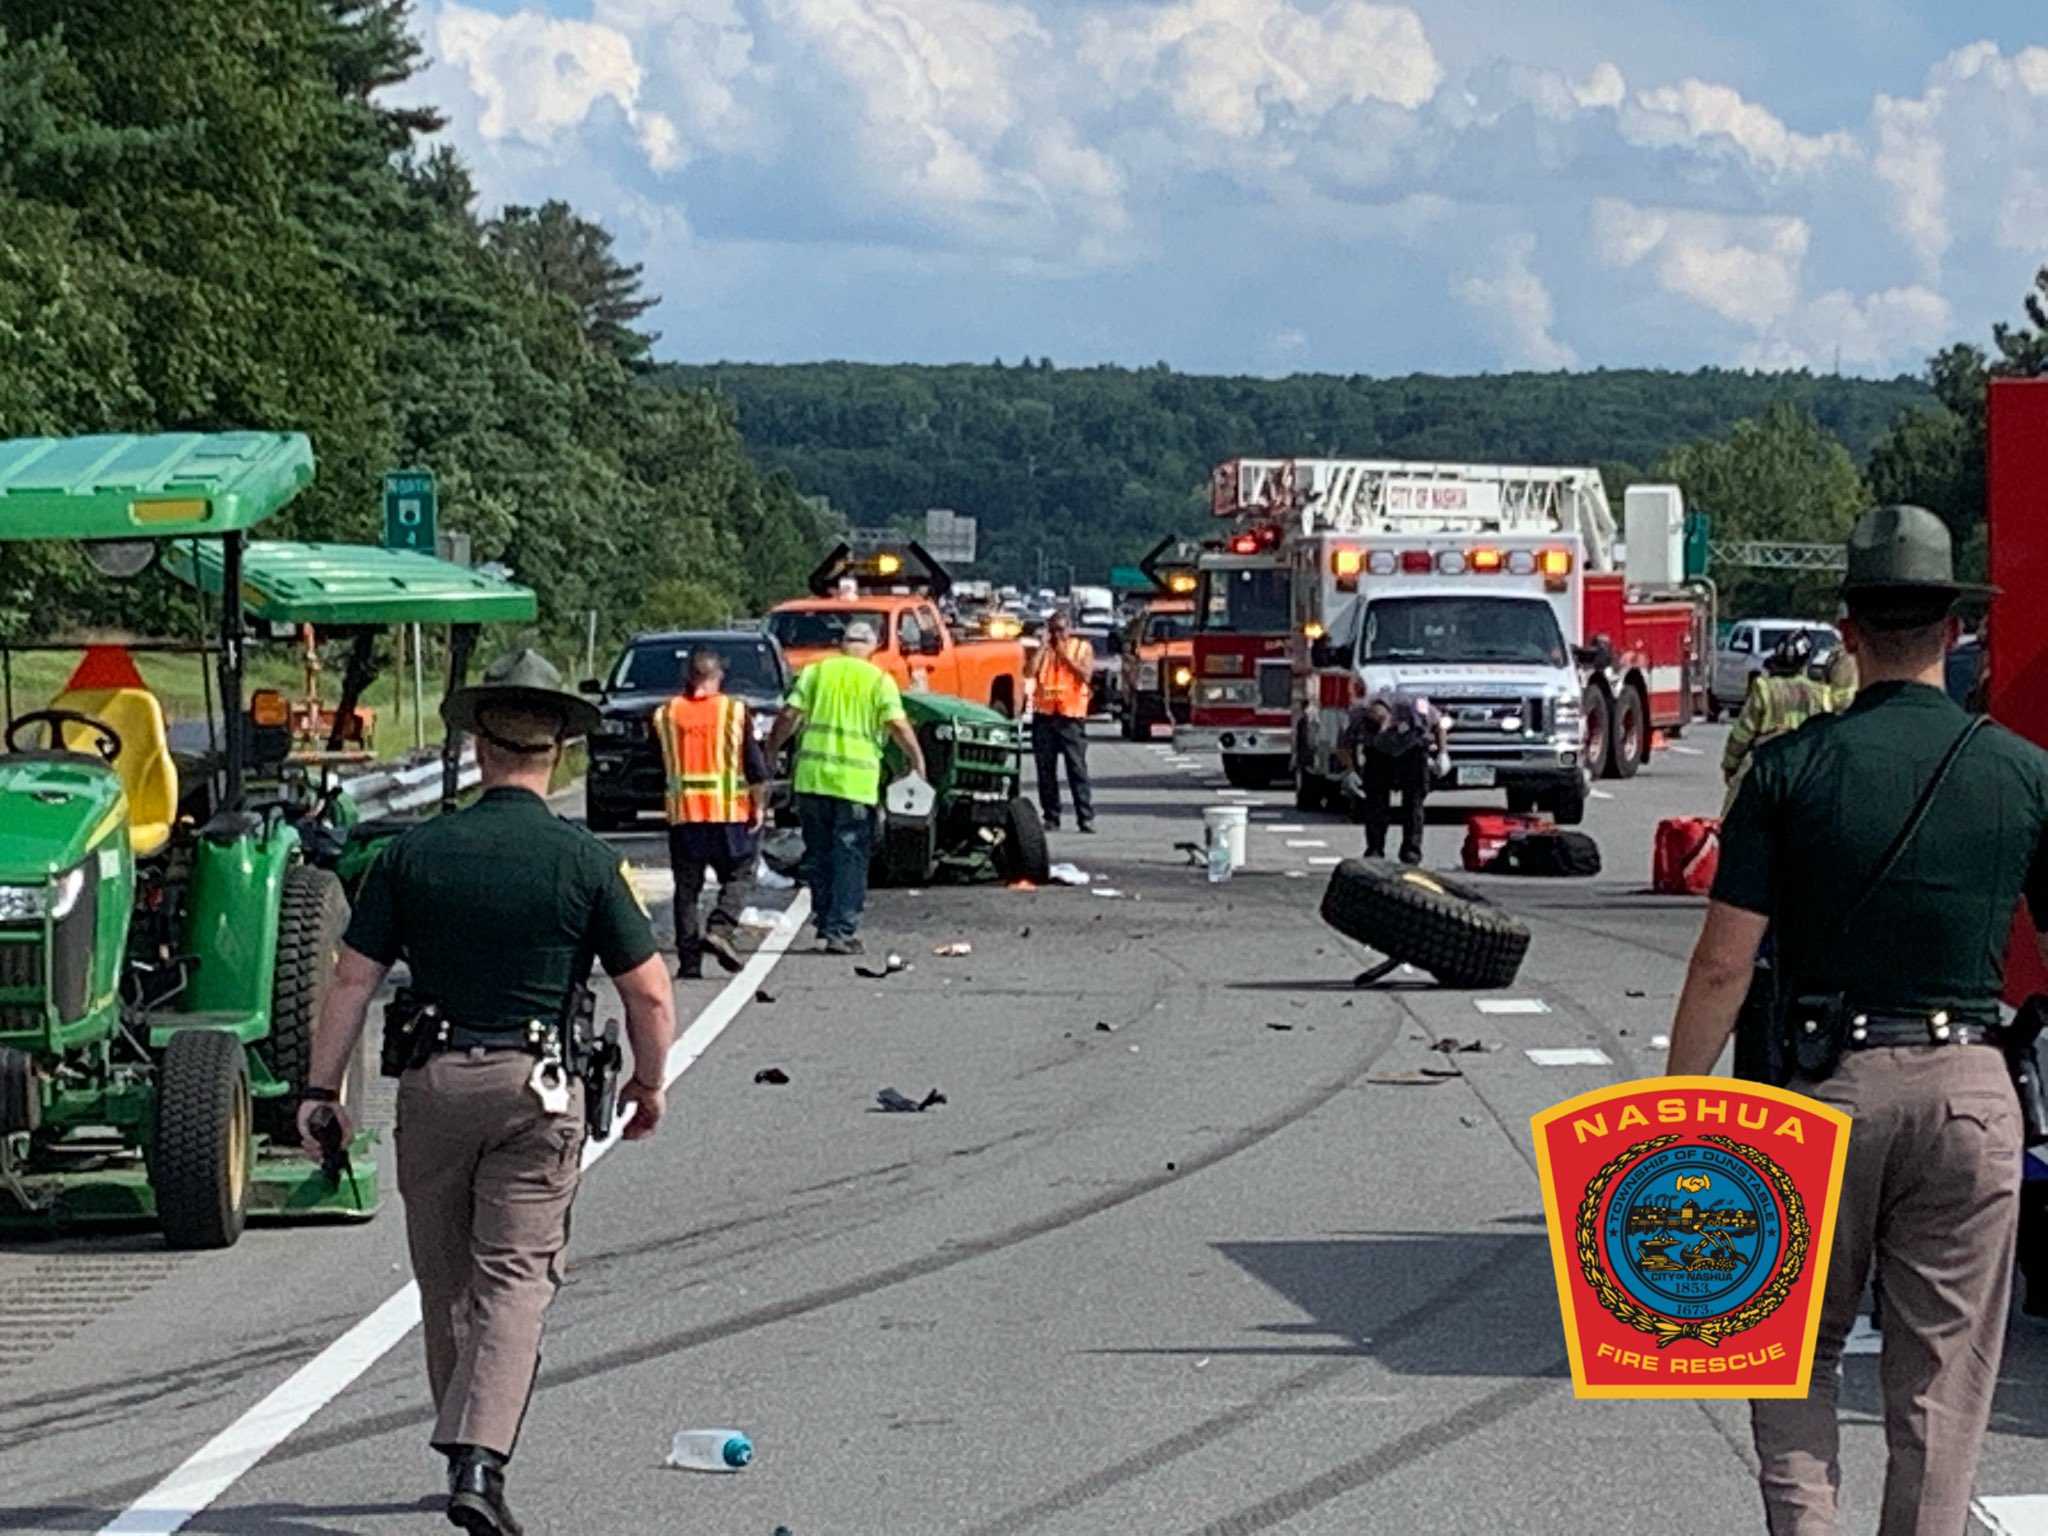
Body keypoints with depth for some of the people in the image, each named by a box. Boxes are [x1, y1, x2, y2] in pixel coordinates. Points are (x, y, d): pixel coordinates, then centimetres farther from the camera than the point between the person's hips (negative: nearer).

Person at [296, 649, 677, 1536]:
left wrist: (321, 1089, 6)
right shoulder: (582, 862, -5)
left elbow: (352, 979, -1)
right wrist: (649, 1084, 13)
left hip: (434, 1080, 2)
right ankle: (478, 1460, -19)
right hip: (536, 1090, -2)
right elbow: (650, 995, -3)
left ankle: (468, 1453, 26)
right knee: (516, 1274, -2)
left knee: (445, 1280, 15)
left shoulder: (415, 853, 0)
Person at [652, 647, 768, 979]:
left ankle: (689, 960, 4)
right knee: (738, 876, 10)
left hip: (682, 812, 2)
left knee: (687, 886, 7)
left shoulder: (665, 714, 4)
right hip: (729, 811, -2)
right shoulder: (735, 711, -3)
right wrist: (759, 805, 3)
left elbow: (663, 763, 13)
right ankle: (719, 928, -13)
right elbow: (754, 765, -3)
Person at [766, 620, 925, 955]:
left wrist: (770, 752, 12)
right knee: (850, 857, 2)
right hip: (856, 781, -3)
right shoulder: (879, 680, 0)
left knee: (818, 853, 16)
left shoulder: (816, 672, 7)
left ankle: (824, 917, 19)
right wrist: (918, 761, 4)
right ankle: (841, 930, -3)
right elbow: (898, 726, -8)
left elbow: (789, 716, 2)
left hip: (812, 777, 3)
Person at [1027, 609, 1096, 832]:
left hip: (1071, 716, -3)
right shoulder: (1043, 649, 13)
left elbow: (1086, 675, -9)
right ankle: (1050, 817, 8)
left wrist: (1065, 654, -9)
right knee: (1046, 770, 3)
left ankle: (1086, 817, -8)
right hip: (1044, 715, 3)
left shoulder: (1082, 647, 7)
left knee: (1077, 768, -7)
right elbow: (1031, 672, -4)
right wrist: (1044, 645, -2)